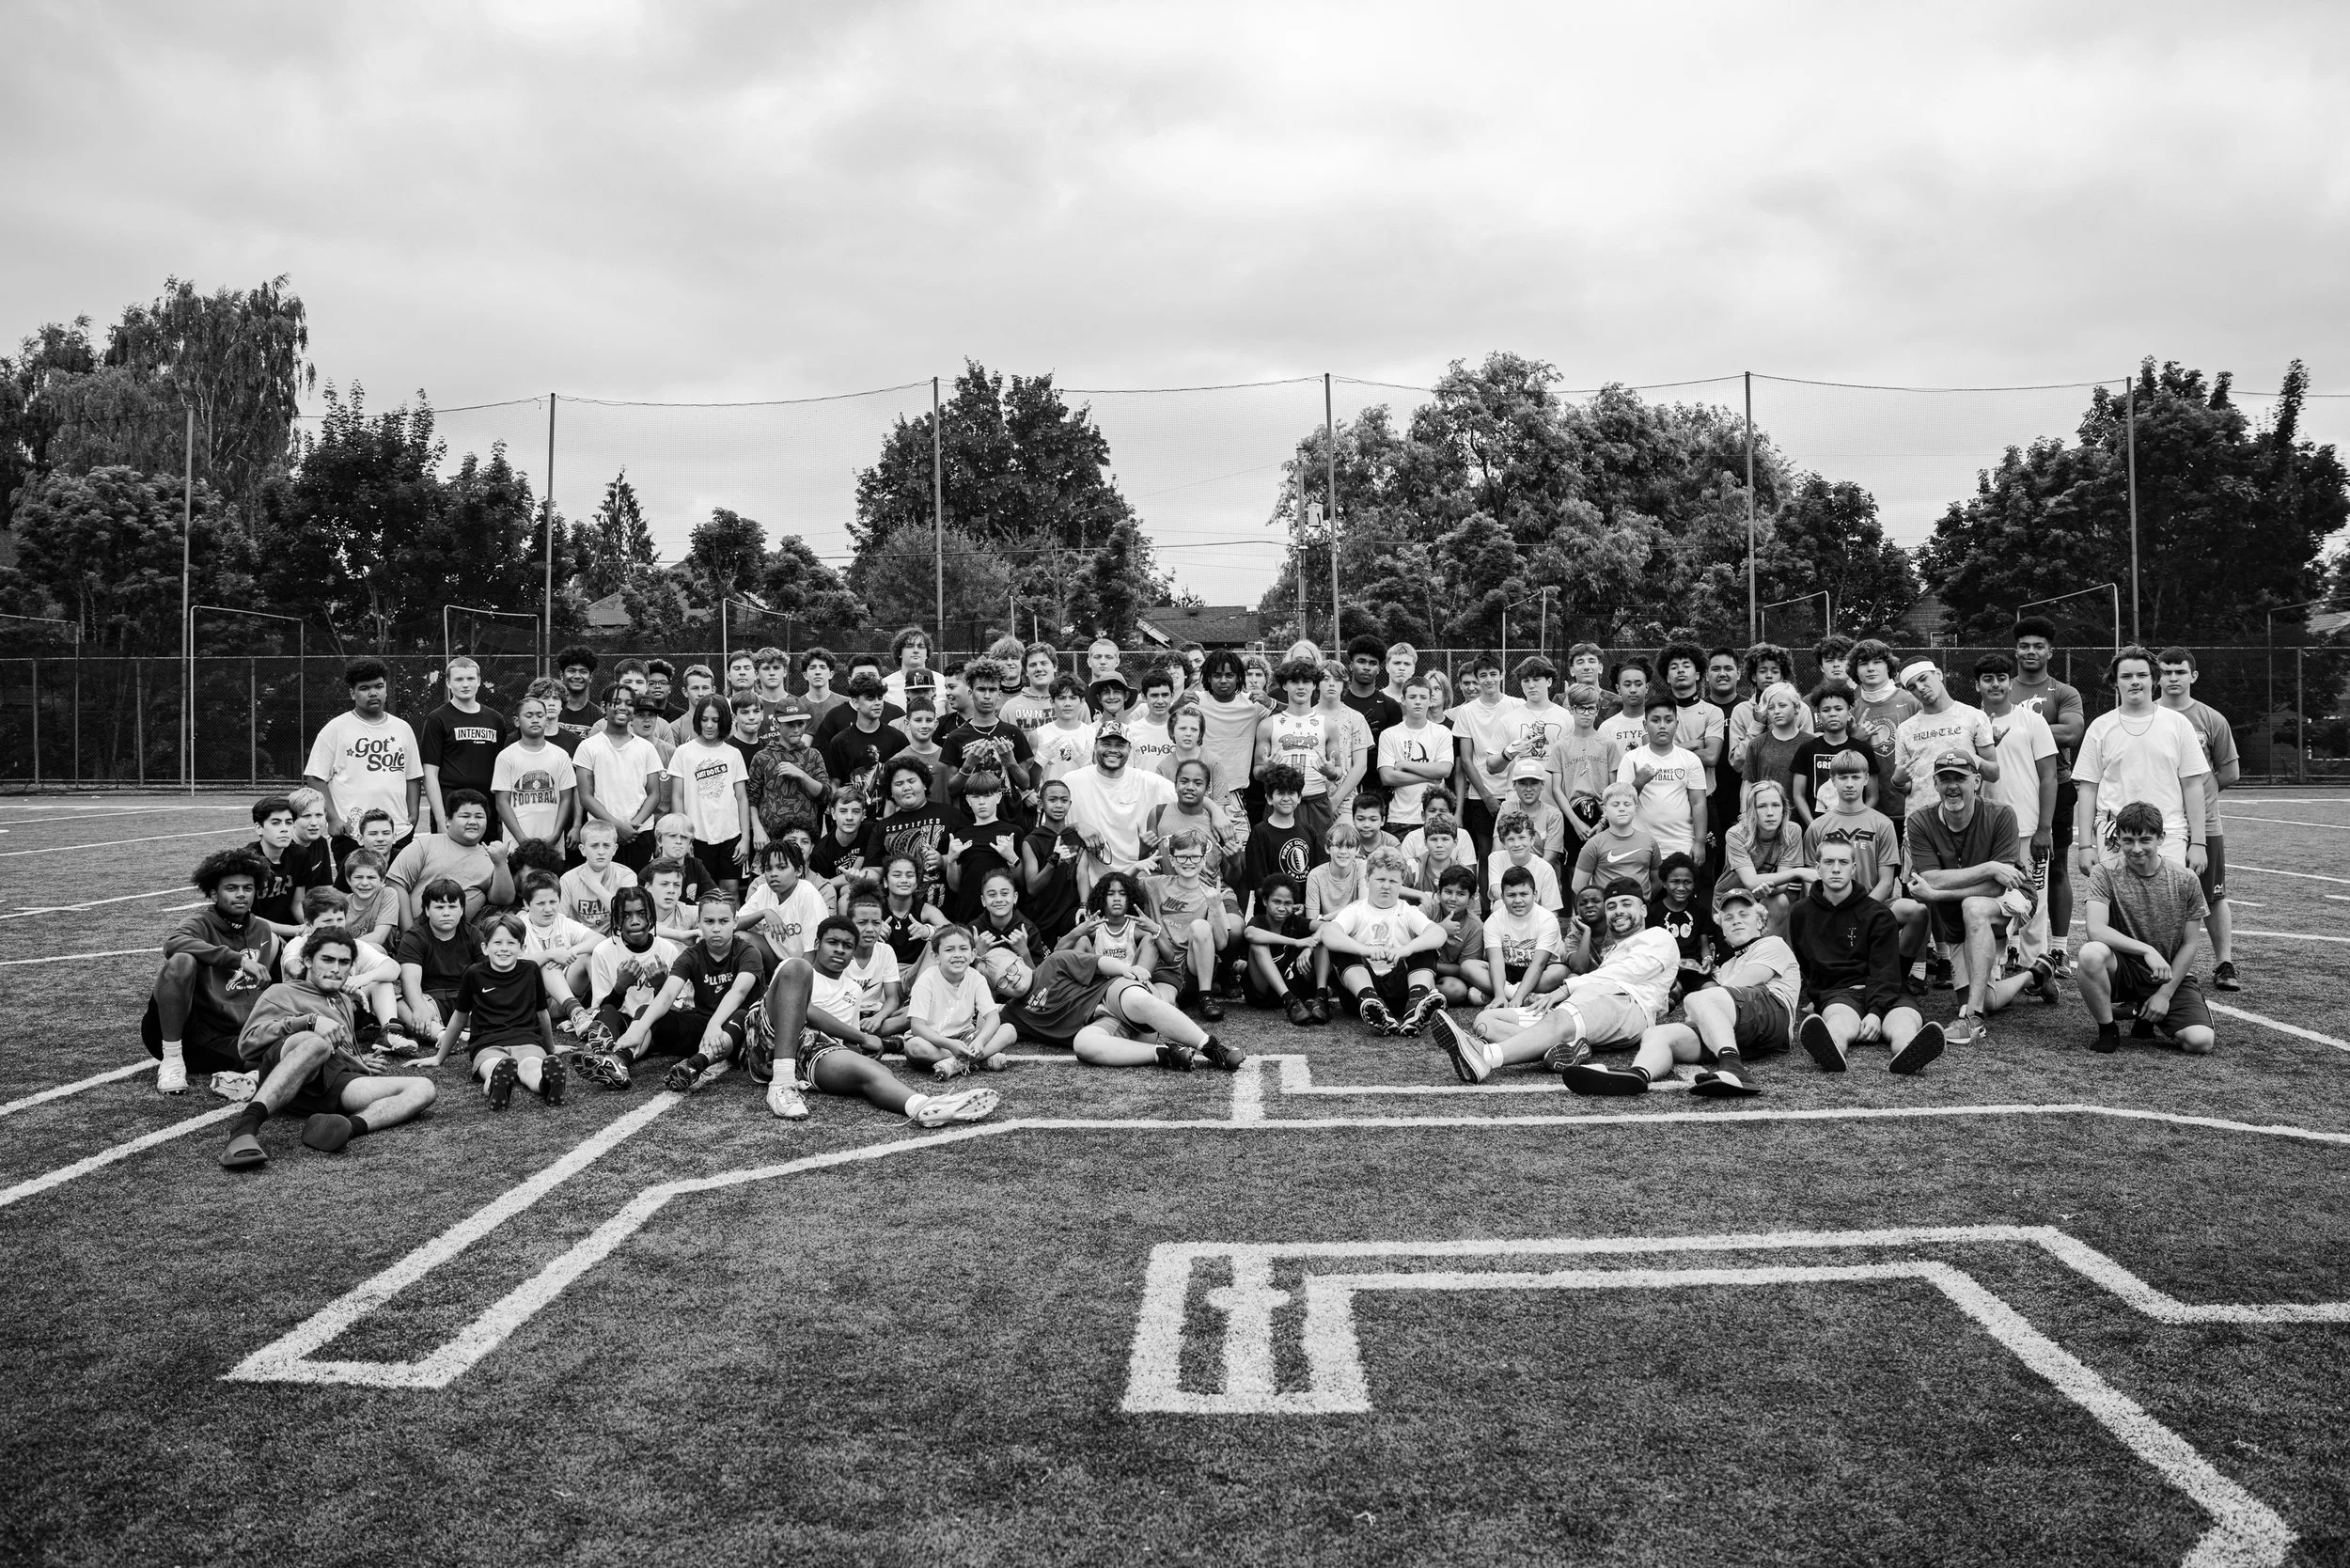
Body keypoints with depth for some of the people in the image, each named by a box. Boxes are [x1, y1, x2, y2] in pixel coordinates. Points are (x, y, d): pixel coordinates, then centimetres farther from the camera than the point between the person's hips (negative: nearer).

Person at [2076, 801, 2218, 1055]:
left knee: (2200, 1041, -22)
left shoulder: (2186, 881, -3)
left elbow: (2190, 945, 0)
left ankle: (2147, 1021, 15)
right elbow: (2096, 930, -21)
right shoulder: (2105, 874, -8)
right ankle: (2107, 1030, -11)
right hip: (2123, 969, -2)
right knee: (2091, 953, -37)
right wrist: (2147, 950, -31)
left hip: (2172, 977, 2)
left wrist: (2165, 994, -6)